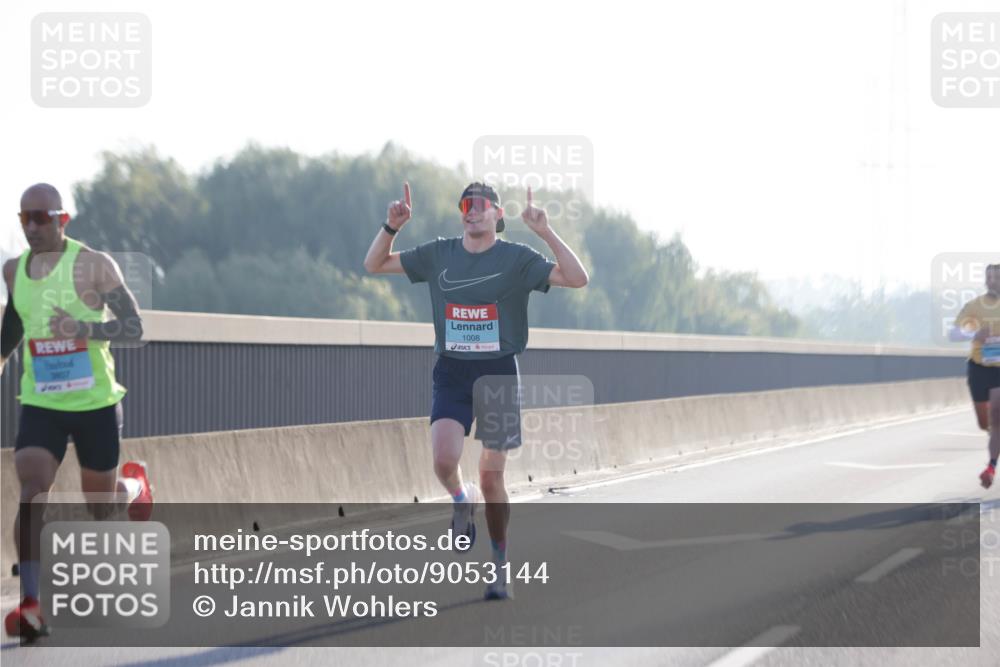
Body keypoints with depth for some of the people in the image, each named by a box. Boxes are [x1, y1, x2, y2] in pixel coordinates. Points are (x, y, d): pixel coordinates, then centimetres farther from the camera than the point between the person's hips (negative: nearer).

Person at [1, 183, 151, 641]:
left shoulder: (94, 266, -11)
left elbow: (134, 328, -14)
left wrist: (85, 328, -30)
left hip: (95, 403, -2)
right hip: (40, 406, 2)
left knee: (100, 504, 12)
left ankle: (134, 484, 51)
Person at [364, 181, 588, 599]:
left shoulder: (517, 258, -1)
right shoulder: (438, 255, 7)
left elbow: (577, 279, -9)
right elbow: (374, 265, 14)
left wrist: (546, 233, -18)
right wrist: (392, 226, -2)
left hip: (498, 372, -2)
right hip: (451, 372, 2)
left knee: (492, 475, 2)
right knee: (444, 461, -20)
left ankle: (500, 568, 16)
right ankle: (462, 502, 16)